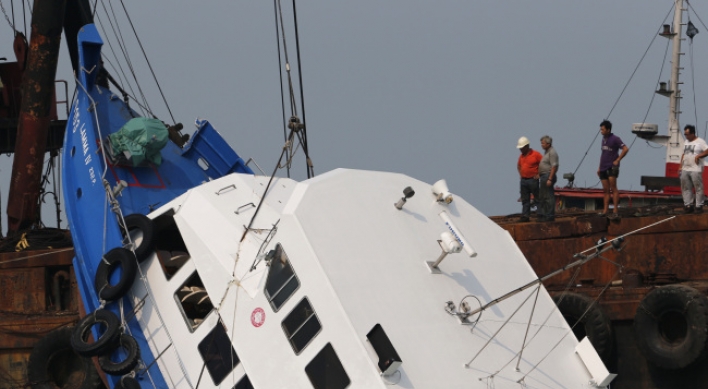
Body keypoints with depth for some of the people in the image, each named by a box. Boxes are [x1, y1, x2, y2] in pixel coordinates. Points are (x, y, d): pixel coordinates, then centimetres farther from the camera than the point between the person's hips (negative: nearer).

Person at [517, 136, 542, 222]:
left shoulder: (535, 154, -9)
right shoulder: (521, 156, 12)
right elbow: (518, 165, 30)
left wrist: (539, 174, -9)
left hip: (533, 180, -6)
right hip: (523, 180, 6)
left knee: (537, 198, 0)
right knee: (525, 200, 4)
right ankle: (525, 216, 4)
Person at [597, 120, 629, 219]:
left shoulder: (615, 139, -8)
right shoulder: (604, 139, 15)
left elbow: (625, 149, -16)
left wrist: (617, 160, -14)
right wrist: (599, 167, 20)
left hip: (611, 167, -8)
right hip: (603, 169, 8)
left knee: (613, 188, -12)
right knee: (606, 190, 8)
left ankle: (616, 210, -13)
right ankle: (605, 210, 10)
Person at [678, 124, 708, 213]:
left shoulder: (700, 142, -4)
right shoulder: (686, 142, 18)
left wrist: (698, 156, -21)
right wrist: (680, 165, 16)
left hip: (696, 169, -7)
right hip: (685, 169, 7)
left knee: (698, 188, -5)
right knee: (686, 188, 6)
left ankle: (699, 206, -2)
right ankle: (688, 205, 12)